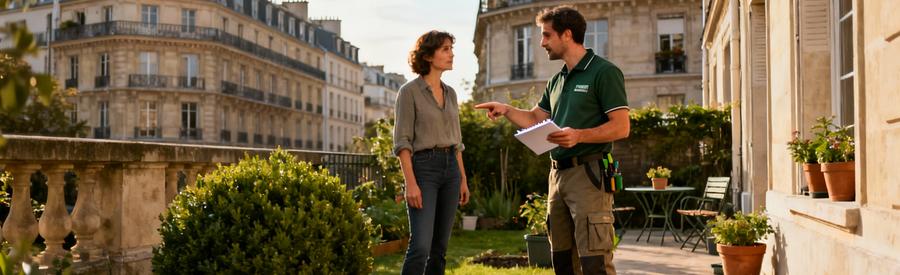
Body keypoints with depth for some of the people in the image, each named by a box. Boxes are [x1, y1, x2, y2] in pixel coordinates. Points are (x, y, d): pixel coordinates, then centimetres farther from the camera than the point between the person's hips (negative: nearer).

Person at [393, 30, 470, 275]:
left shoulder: (450, 93, 13)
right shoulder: (409, 91, -6)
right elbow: (402, 141, -11)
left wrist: (463, 179, 15)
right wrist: (410, 182, -19)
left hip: (450, 168, 7)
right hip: (424, 167, -7)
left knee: (440, 246, 8)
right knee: (421, 246, -15)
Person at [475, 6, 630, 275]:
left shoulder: (604, 72, -7)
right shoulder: (557, 80, 17)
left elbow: (621, 127, -13)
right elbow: (536, 119, 25)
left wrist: (579, 135, -26)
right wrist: (506, 109, 9)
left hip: (589, 175, -8)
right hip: (558, 174, 8)